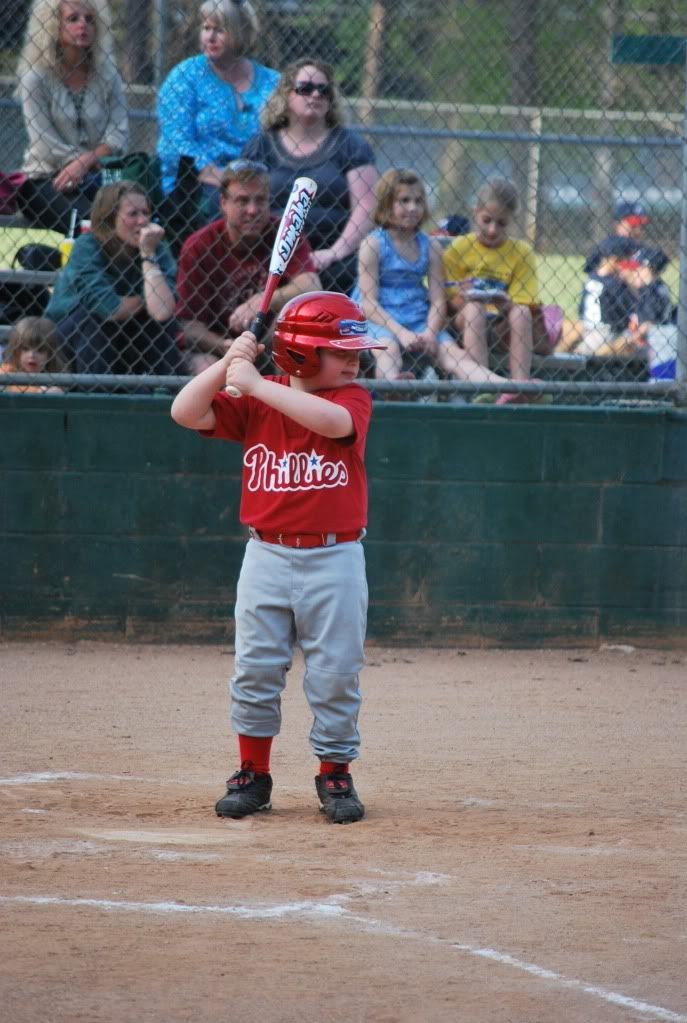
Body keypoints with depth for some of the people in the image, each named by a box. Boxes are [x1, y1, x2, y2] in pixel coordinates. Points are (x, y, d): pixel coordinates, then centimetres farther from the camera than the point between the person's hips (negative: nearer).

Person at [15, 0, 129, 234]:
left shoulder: (106, 75, 9)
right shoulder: (36, 77, -2)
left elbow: (118, 135, 0)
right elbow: (45, 144, -8)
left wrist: (84, 162, -17)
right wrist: (97, 161, -9)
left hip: (93, 179, 3)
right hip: (44, 179, -3)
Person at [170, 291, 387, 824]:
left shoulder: (354, 399, -4)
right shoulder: (252, 402, 2)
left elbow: (333, 420, -28)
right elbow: (185, 413, -6)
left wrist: (256, 383, -29)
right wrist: (227, 364, -17)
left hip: (334, 559, -2)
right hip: (267, 556, 2)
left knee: (336, 672, 2)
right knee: (255, 669, 4)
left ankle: (335, 774, 16)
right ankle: (253, 774, 16)